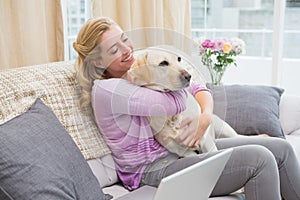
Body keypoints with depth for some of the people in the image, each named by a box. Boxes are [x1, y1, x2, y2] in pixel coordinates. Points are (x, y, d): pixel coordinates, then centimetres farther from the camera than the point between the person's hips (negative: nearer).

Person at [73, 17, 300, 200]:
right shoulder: (106, 89, -15)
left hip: (182, 150, 8)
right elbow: (172, 105, -24)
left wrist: (206, 116, -14)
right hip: (156, 168, -8)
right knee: (259, 159, -23)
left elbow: (197, 88, 9)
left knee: (280, 148, 0)